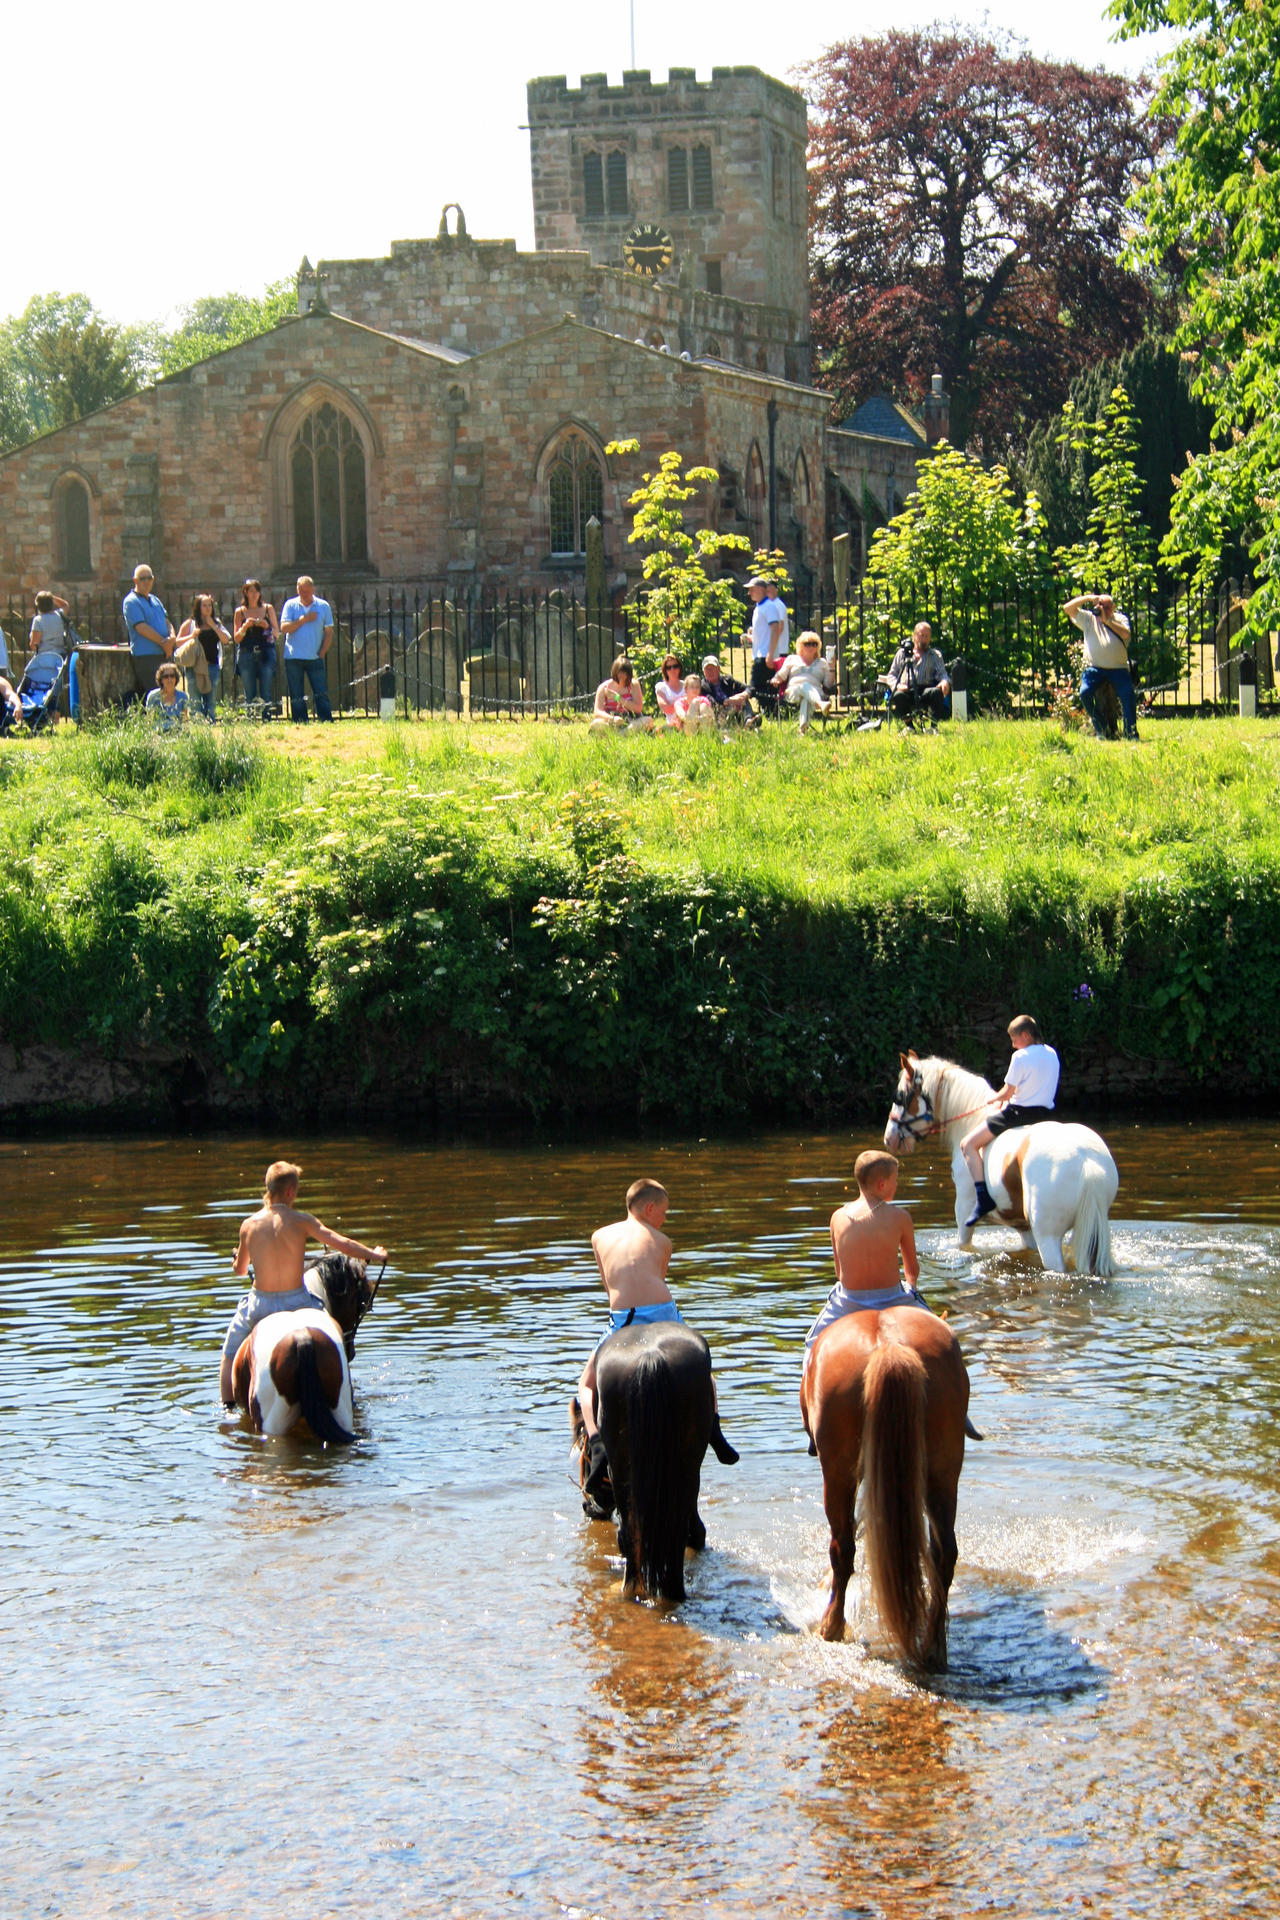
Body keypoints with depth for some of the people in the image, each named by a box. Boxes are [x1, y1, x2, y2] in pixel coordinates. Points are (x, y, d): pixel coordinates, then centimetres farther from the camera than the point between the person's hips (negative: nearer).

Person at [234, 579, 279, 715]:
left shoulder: (268, 608, 10)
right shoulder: (240, 612, 9)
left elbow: (277, 634, 11)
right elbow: (237, 638, 6)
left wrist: (267, 626, -9)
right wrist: (245, 626, -11)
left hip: (266, 654, 0)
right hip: (247, 655, 0)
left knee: (266, 695, -7)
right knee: (249, 696, -3)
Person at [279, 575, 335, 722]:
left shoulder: (323, 606, 5)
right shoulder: (290, 605, 4)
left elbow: (329, 632, 6)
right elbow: (284, 628, -6)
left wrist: (321, 654, -2)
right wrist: (303, 619, -12)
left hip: (315, 659, 0)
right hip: (293, 659, 0)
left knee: (321, 694, -4)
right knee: (296, 697, 2)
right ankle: (300, 725, 6)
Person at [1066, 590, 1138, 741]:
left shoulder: (1120, 618, 14)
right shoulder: (1088, 618, 14)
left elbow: (1125, 634, -7)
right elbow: (1068, 608, 5)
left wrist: (1107, 620, -6)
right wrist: (1088, 598, -2)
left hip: (1118, 668, 0)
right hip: (1094, 667, 0)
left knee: (1128, 695, -22)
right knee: (1085, 692, -25)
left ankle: (1131, 733, -14)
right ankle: (1100, 730, -11)